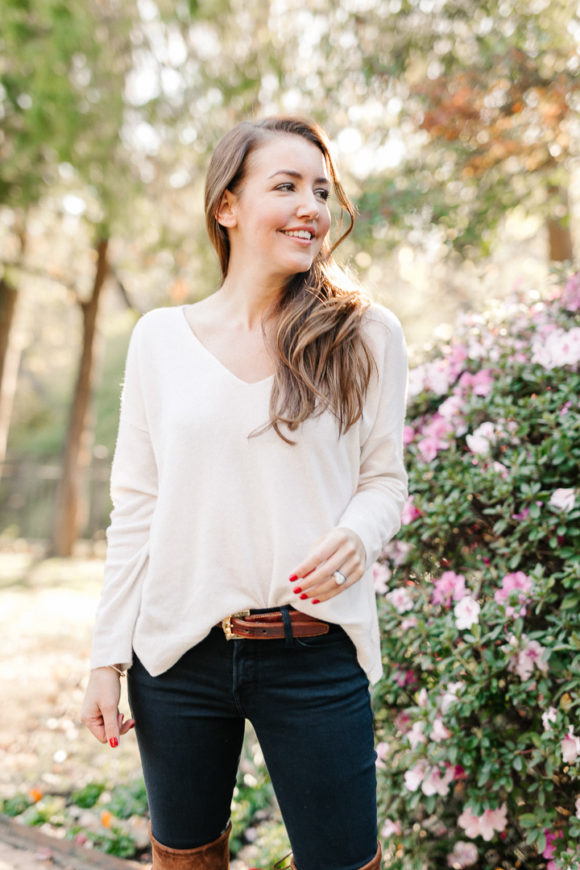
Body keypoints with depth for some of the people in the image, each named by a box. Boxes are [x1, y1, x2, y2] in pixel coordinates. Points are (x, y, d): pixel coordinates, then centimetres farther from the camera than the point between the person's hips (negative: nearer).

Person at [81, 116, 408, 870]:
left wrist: (358, 533, -18)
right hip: (178, 654, 2)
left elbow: (383, 477, 5)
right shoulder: (160, 337, 2)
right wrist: (107, 654, 3)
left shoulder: (365, 334, -2)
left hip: (317, 656, -1)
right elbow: (135, 509, 5)